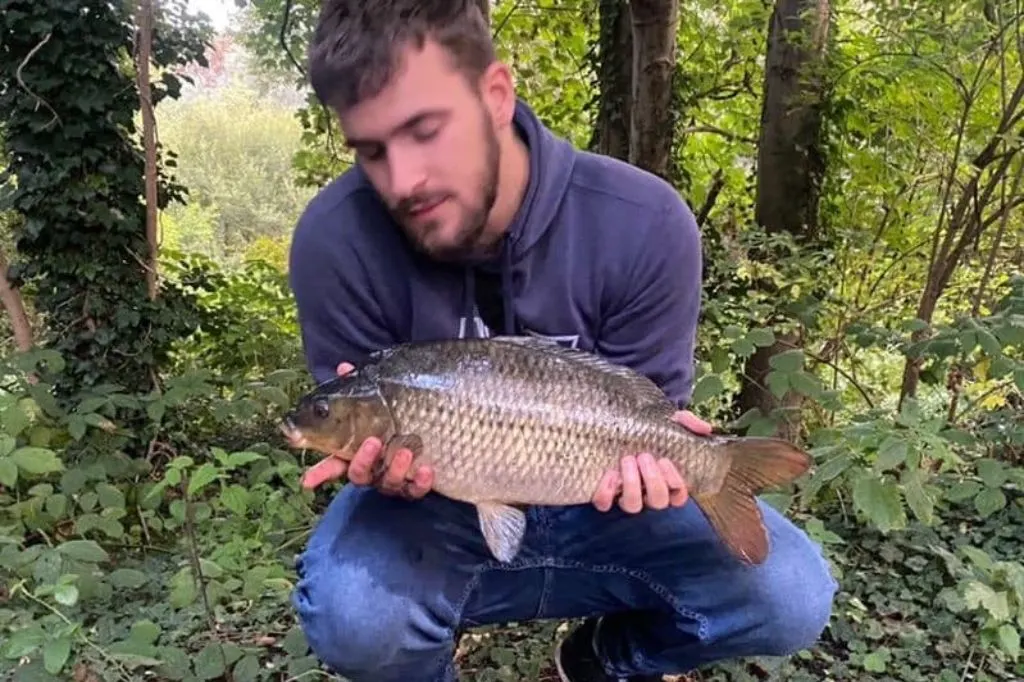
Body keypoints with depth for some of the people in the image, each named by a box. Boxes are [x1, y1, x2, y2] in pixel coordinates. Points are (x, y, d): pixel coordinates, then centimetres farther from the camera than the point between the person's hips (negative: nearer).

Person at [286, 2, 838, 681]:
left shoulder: (646, 223, -21)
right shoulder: (336, 240, -22)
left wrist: (640, 453, -31)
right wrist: (376, 455, -33)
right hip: (439, 508, -1)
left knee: (793, 598, -15)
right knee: (354, 616, -33)